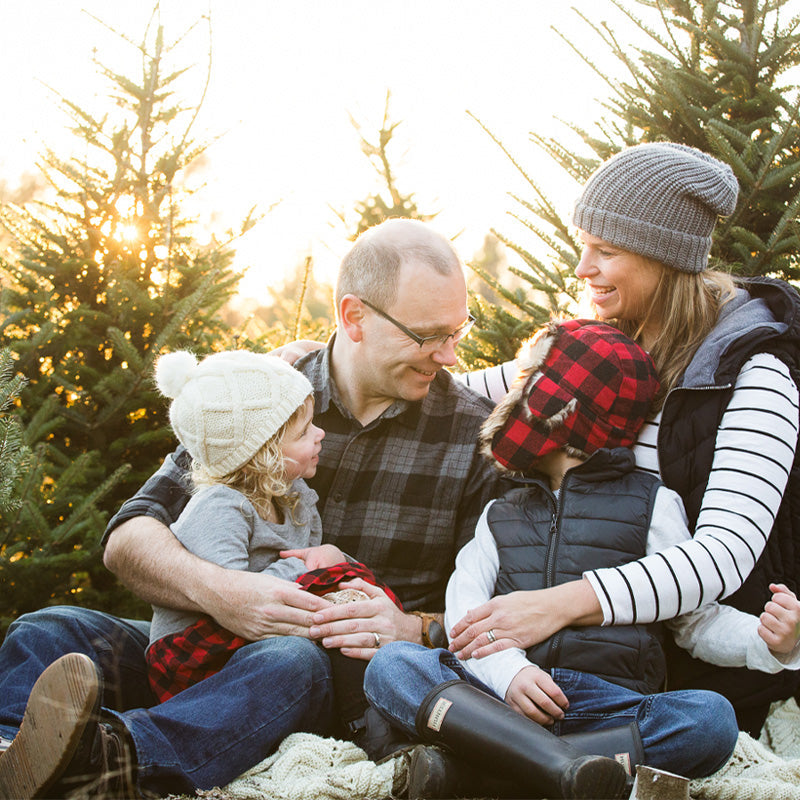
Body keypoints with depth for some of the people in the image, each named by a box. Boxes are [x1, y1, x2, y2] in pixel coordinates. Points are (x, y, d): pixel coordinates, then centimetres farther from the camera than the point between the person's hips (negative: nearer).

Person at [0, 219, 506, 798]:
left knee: (291, 661, -38)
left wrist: (419, 630, -20)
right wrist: (216, 591, -24)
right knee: (49, 633, -22)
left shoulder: (477, 432, 4)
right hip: (207, 650, 2)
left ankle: (114, 748, -61)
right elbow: (128, 539, -3)